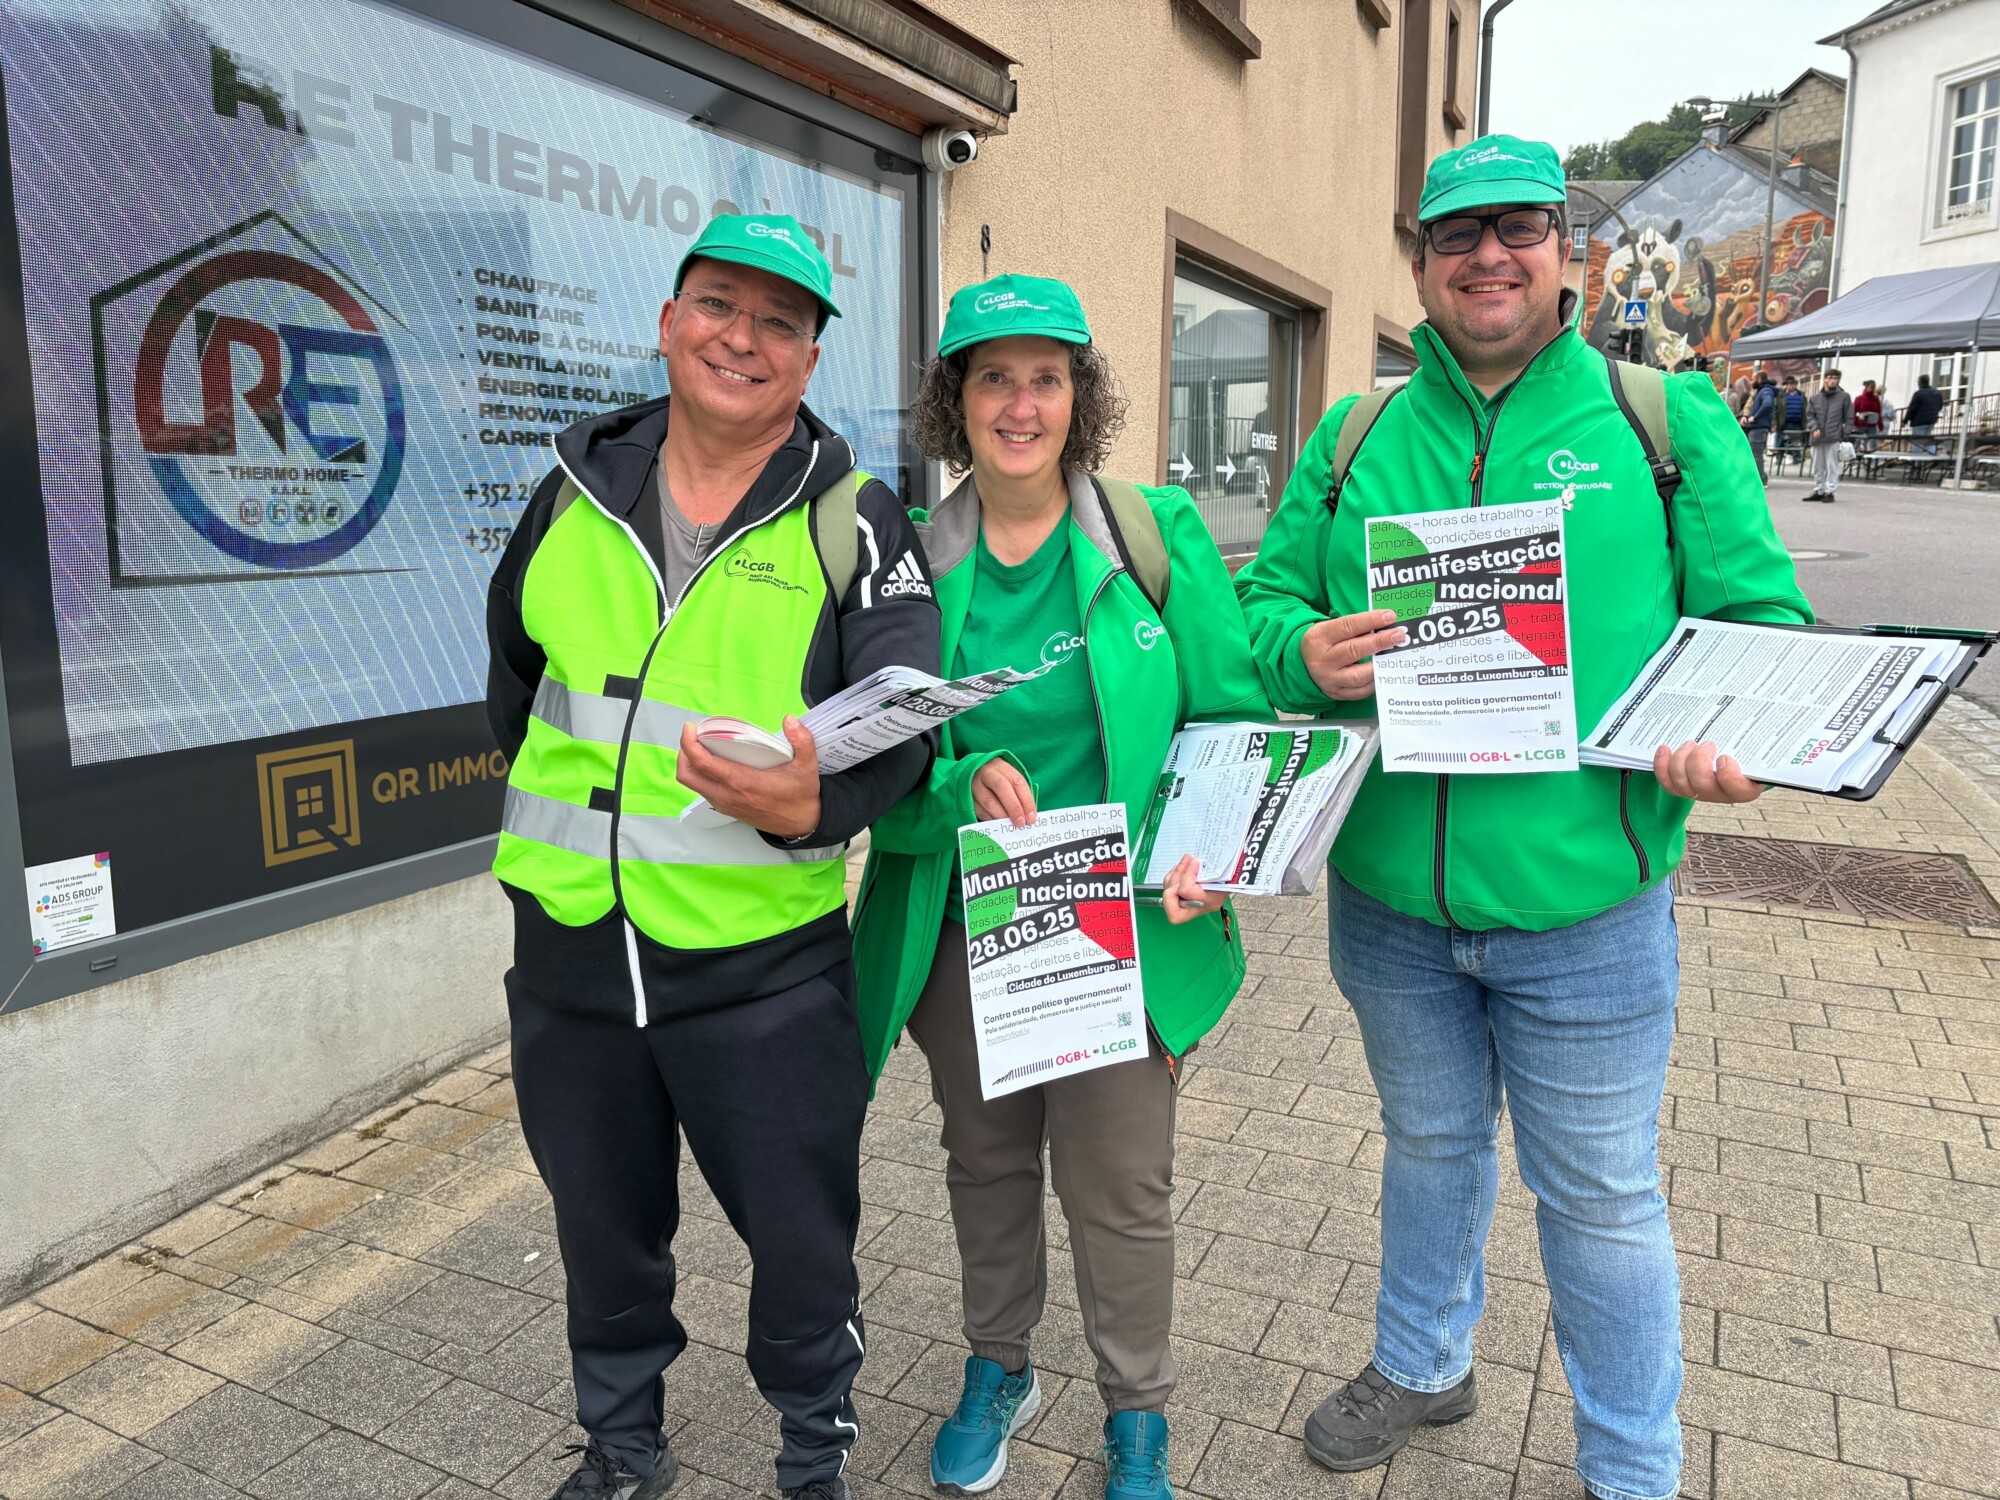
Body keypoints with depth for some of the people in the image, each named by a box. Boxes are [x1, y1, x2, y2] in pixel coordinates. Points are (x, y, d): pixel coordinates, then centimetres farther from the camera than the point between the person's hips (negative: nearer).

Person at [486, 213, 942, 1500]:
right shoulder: (578, 489, 5)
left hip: (764, 968, -3)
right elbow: (515, 661, 20)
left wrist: (813, 803, -35)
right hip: (568, 952, 4)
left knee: (800, 1239, 12)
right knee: (604, 1230, 22)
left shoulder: (856, 525, -6)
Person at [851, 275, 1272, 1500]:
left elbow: (1231, 715, -3)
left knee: (1120, 1191, 10)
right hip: (961, 927, 2)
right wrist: (966, 786, -24)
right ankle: (999, 1370, 48)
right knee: (987, 1162, 21)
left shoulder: (1158, 534, -6)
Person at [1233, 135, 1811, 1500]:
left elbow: (1758, 617, 0)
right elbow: (1263, 598, 6)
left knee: (1601, 1194, 13)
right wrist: (1305, 654, -17)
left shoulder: (1669, 422, 0)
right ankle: (1424, 1366, 50)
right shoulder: (1353, 440, 6)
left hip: (1584, 904, -2)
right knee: (1429, 1143, 24)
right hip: (1388, 898, 3)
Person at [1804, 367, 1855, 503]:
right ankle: (1818, 491, 21)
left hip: (1834, 439, -4)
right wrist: (1814, 428, -7)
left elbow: (1849, 418, 3)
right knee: (1818, 466, 12)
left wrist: (1845, 435, -5)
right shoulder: (1815, 398, 10)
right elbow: (1809, 415, 10)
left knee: (1832, 466, -5)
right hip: (1817, 438, 4)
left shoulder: (1844, 397, 3)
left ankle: (1829, 491, -2)